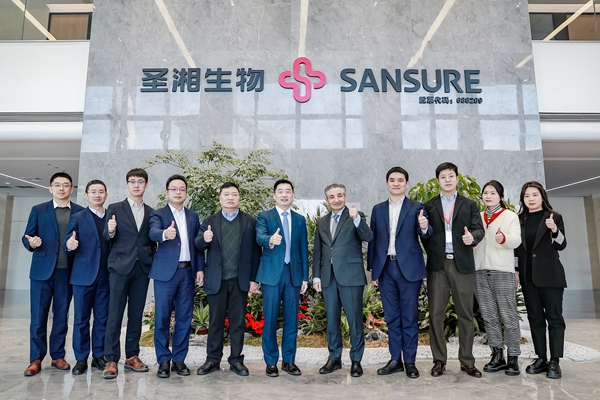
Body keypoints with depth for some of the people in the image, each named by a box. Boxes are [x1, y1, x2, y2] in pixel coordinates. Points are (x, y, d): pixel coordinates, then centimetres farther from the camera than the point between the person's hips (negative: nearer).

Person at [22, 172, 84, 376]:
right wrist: (31, 243, -18)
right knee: (38, 316, 4)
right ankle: (36, 359, 14)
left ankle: (57, 356, 20)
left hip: (67, 271, 0)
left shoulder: (81, 212, 5)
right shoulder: (38, 210, 6)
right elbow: (26, 237, 3)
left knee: (62, 316, 9)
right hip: (42, 270, 0)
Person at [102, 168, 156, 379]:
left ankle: (132, 356, 18)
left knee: (136, 315, 8)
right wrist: (110, 231, -22)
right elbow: (107, 238, -1)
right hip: (120, 267, -2)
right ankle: (111, 360, 6)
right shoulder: (115, 208, 4)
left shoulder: (151, 212, 11)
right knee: (115, 314, -2)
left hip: (142, 268, 3)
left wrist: (153, 261, 2)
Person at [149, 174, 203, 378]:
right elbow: (153, 233, -20)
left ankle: (179, 359, 19)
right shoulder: (158, 214, 1)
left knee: (184, 317, 7)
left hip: (188, 272, 3)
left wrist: (200, 268, 2)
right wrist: (165, 233, -43)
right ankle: (163, 361, 15)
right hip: (165, 272, -3)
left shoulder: (193, 216, 13)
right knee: (162, 317, 2)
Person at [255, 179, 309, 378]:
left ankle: (289, 360, 22)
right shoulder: (264, 216, 1)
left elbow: (303, 249, 11)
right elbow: (260, 237, -18)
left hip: (294, 274, 3)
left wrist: (305, 277, 7)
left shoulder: (300, 219, 12)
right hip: (272, 274, -3)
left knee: (291, 319, 8)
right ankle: (271, 361, 17)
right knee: (270, 320, 3)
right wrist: (270, 240, -42)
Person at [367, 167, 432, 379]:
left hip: (409, 268, -3)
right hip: (385, 268, 3)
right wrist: (372, 269, 6)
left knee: (410, 317, 5)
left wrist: (424, 227, -35)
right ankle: (395, 360, 23)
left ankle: (410, 361, 18)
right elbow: (373, 240, 9)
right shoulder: (378, 209, 10)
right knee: (391, 317, 11)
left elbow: (425, 235, -11)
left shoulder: (416, 208, 1)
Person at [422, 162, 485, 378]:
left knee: (465, 314, 5)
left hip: (462, 264, 0)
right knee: (436, 313, 2)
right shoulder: (429, 206, 11)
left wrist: (473, 237, -20)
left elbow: (479, 229, -1)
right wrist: (431, 252, -9)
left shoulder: (469, 205, 10)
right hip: (437, 265, 0)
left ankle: (467, 361, 17)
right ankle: (439, 360, 13)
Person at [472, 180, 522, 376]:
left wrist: (504, 238, -30)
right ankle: (497, 356, 16)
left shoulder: (510, 216, 4)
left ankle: (513, 358, 8)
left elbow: (516, 240, -10)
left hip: (503, 272, -4)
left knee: (508, 316, -1)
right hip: (480, 272, 4)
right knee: (489, 317, 7)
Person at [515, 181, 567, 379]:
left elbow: (561, 245, -5)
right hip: (528, 276, 4)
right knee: (535, 318, 8)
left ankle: (554, 362, 4)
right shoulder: (520, 220, 9)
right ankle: (541, 358, 15)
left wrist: (554, 230, -24)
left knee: (554, 317, -1)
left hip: (550, 275, -3)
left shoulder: (554, 217, 1)